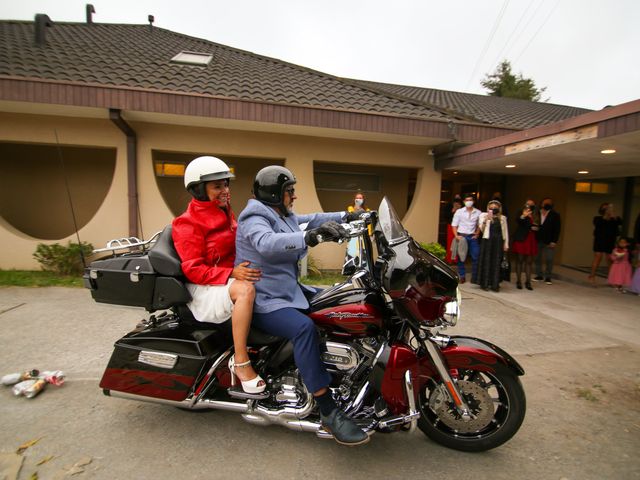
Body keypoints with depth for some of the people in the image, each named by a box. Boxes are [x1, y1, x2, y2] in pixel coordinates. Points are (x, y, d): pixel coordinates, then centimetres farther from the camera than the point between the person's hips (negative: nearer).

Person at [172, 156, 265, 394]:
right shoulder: (188, 224, -12)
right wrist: (231, 273, -31)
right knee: (245, 289, -36)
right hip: (203, 289, -9)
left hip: (230, 278, 9)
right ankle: (240, 362, -24)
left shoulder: (225, 213, 13)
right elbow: (193, 270, -19)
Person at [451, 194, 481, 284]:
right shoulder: (459, 211, 0)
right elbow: (454, 224, -1)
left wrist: (477, 234, 1)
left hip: (472, 237, 2)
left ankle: (474, 278, 10)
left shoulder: (478, 212, 5)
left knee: (476, 257, -1)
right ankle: (462, 276, 16)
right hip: (461, 236, -1)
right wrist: (456, 236, -11)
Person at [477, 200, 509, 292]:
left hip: (498, 242, 2)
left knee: (496, 263, 3)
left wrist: (506, 244, 8)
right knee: (486, 262, 0)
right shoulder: (484, 215, 5)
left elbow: (505, 231, 13)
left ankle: (495, 284, 10)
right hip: (487, 241, -2)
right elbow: (481, 229, -2)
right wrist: (486, 219, -16)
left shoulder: (502, 218, 12)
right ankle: (485, 284, 8)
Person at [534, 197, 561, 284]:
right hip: (538, 240, 2)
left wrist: (554, 241, -9)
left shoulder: (555, 215, 0)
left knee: (549, 260, 0)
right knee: (537, 258, 7)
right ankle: (539, 275, 19)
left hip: (549, 242, -2)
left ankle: (548, 277, 11)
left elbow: (557, 229, -3)